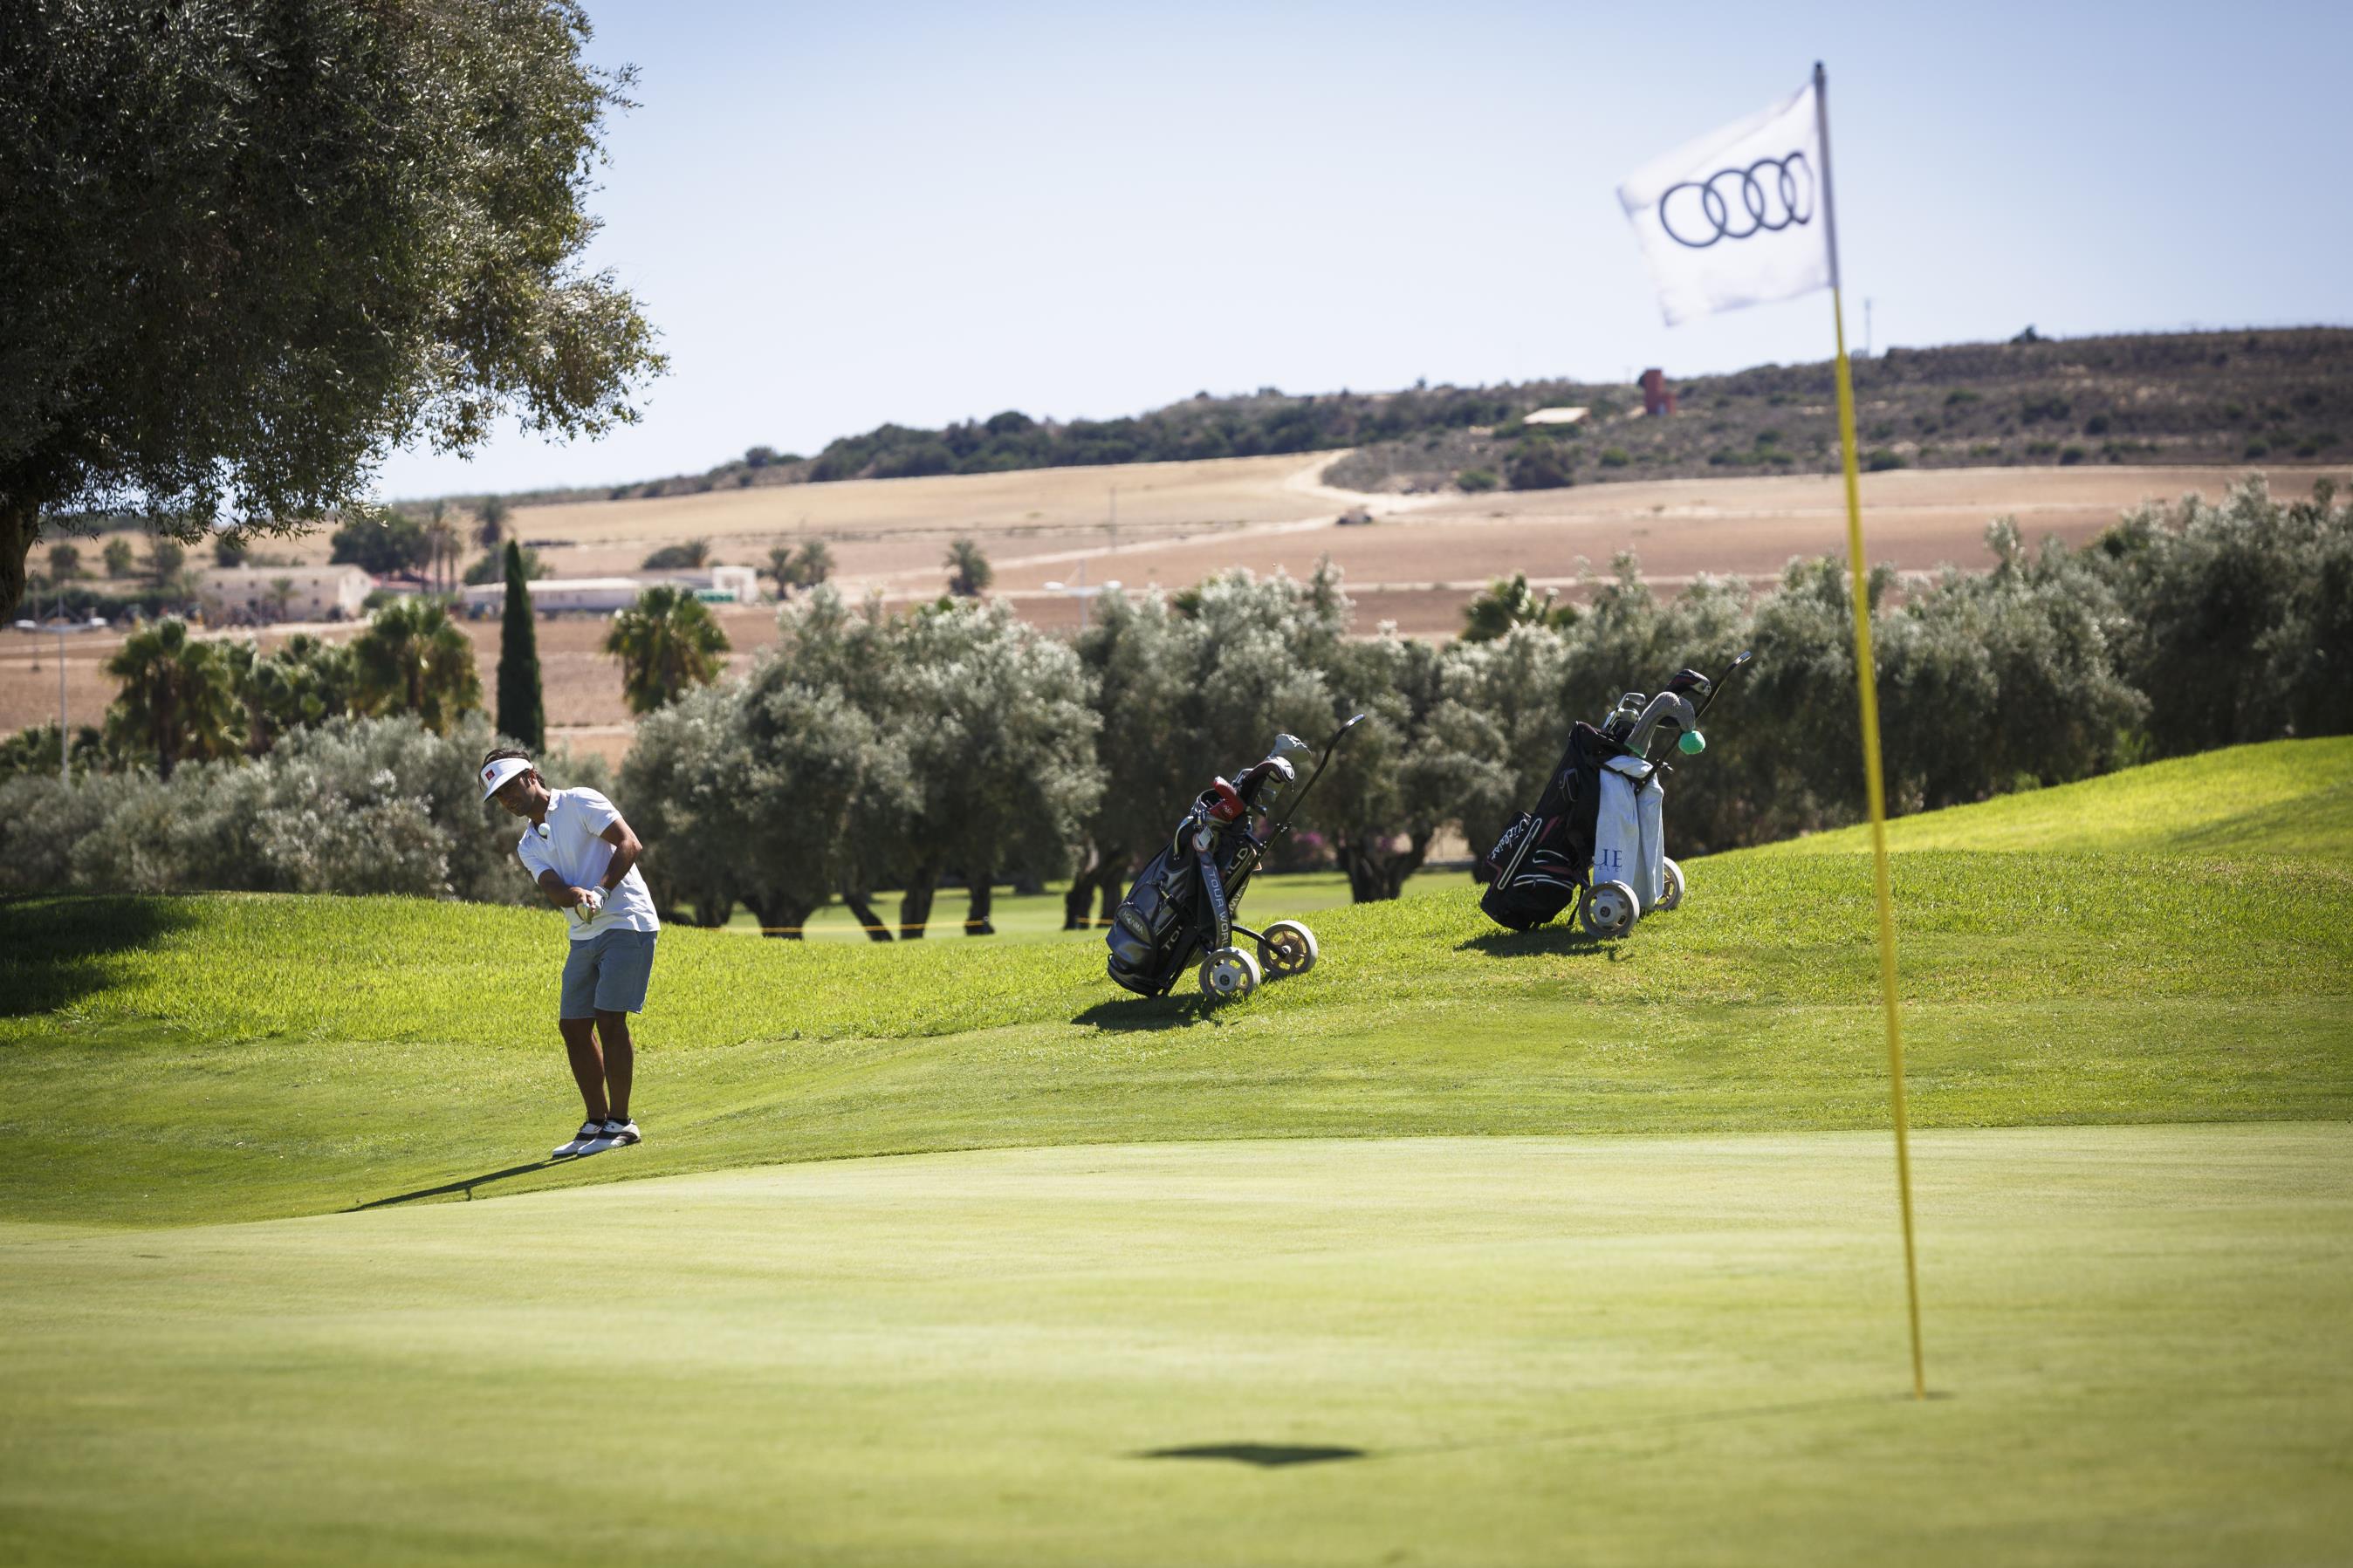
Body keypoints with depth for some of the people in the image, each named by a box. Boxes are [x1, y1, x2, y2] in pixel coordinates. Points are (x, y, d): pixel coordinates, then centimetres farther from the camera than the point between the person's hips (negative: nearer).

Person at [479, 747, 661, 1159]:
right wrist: (575, 895, -26)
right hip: (584, 936, 8)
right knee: (573, 1027, 5)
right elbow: (552, 888, -3)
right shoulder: (529, 847, 15)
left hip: (626, 923, -8)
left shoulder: (580, 803, -3)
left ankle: (620, 1122, -7)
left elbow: (630, 844, -13)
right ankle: (597, 1122, 14)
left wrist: (601, 892, -24)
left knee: (609, 1020, -12)